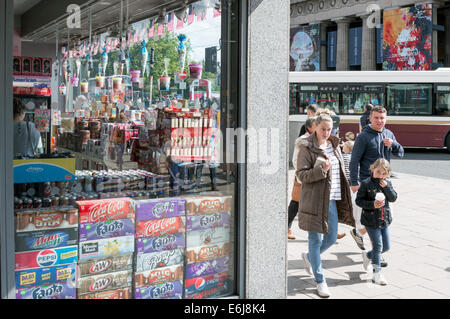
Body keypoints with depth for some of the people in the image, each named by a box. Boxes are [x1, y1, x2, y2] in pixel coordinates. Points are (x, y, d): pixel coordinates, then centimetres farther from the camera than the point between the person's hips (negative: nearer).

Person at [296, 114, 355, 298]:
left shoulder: (334, 145, 11)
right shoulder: (307, 148, -9)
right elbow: (301, 174, -12)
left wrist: (343, 195, 18)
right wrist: (321, 170, -26)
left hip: (332, 199, 7)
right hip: (314, 200, -6)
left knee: (331, 238, 13)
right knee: (316, 240, 2)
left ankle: (309, 256, 41)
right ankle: (320, 281, 15)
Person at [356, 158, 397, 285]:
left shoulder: (387, 183, 5)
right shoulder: (366, 183, -10)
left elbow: (393, 198, -2)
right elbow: (359, 200, -10)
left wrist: (386, 187, -15)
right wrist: (372, 204, -23)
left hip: (384, 220, 6)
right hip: (371, 221, -5)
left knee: (386, 246, 11)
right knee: (378, 246, -4)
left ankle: (367, 256, 37)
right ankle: (377, 274, 6)